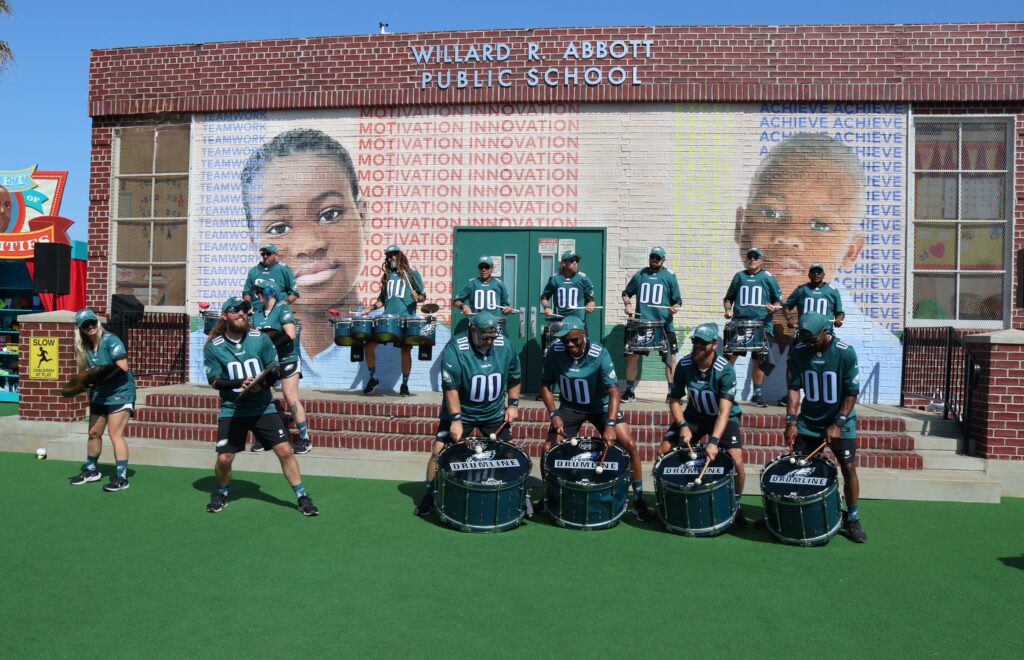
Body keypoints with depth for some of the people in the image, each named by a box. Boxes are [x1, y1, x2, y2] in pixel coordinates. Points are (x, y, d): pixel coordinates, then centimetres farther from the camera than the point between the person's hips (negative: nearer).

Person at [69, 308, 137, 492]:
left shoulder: (110, 340, -14)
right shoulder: (85, 346, 7)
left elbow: (122, 367, -21)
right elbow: (88, 371, 14)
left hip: (120, 392, -8)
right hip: (99, 394, 8)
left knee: (115, 434, -11)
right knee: (94, 433, 16)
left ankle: (121, 478, -7)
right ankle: (91, 470, 35)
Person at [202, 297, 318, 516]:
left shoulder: (261, 339, 0)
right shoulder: (213, 347, -2)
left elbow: (274, 371, 2)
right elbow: (215, 381, -5)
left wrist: (262, 384, -18)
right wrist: (240, 382, -22)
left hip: (263, 407, 1)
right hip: (232, 410, 0)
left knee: (285, 451, -7)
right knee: (224, 459, -5)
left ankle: (302, 496, 7)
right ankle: (221, 494, 27)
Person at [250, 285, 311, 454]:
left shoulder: (282, 309, -11)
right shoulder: (257, 311, 7)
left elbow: (291, 335, -20)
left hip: (286, 359, -6)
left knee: (291, 399, -9)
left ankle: (305, 439, -3)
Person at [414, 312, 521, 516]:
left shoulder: (505, 346, -9)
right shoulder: (455, 349, -22)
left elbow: (514, 378, 7)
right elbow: (450, 388, -22)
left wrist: (513, 404, 2)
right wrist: (456, 419, -25)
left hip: (494, 413, 3)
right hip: (460, 411, -3)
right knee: (439, 451, -7)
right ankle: (429, 495, 11)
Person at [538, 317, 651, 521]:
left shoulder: (600, 354, -26)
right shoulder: (555, 352, -18)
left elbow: (613, 391, -30)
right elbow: (545, 384, -6)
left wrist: (610, 424, -42)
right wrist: (554, 414, -18)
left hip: (600, 406, -2)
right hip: (569, 407, 2)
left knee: (630, 445, -14)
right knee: (548, 448, -9)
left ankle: (638, 500, 4)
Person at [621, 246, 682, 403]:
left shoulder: (670, 276, 5)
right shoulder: (640, 274, 10)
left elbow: (677, 300, 7)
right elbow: (626, 293, 19)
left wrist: (675, 307, -14)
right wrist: (627, 303, 0)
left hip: (664, 324, -1)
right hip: (640, 323, 2)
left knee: (670, 357, -1)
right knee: (632, 355, 1)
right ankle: (629, 391, 14)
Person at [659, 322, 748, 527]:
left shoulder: (725, 370, -26)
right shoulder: (684, 365, -16)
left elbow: (724, 411, -31)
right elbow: (674, 399, -6)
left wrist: (714, 441, -43)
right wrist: (682, 425, -22)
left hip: (724, 418, -3)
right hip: (694, 415, 4)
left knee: (736, 461, -23)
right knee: (663, 451, -9)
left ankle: (736, 504, 6)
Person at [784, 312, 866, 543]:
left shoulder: (845, 353, -17)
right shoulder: (797, 351, -9)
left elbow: (852, 393, -12)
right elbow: (794, 388, -6)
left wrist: (837, 424, -17)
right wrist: (791, 421, -15)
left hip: (841, 420, -2)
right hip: (808, 420, 3)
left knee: (849, 468, -6)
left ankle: (852, 519, 12)